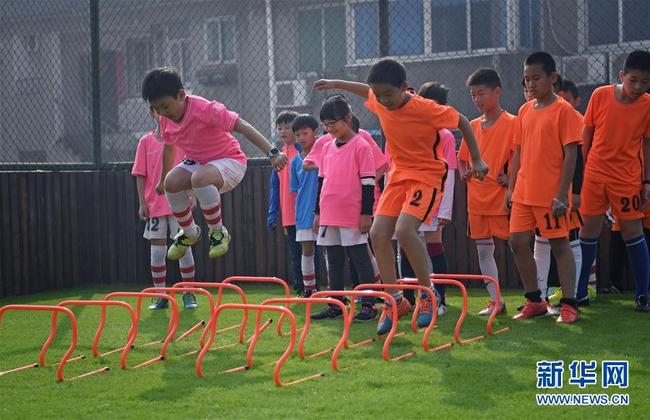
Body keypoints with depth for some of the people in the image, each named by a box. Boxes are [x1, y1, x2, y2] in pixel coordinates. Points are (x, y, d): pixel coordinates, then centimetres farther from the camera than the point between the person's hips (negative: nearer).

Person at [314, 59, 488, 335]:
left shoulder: (425, 109, -23)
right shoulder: (380, 103, -4)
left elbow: (462, 122, -11)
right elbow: (366, 91, 21)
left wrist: (476, 160, -9)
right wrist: (336, 84, 24)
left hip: (427, 175, -7)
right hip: (399, 174, 7)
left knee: (404, 229, -27)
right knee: (378, 234, -3)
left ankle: (428, 293, -10)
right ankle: (395, 301, 7)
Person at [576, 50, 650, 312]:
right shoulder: (600, 96, -6)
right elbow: (587, 134, 3)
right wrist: (579, 169, 4)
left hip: (627, 178, -1)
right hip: (594, 174, 1)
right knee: (588, 231, 6)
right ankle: (579, 291, 17)